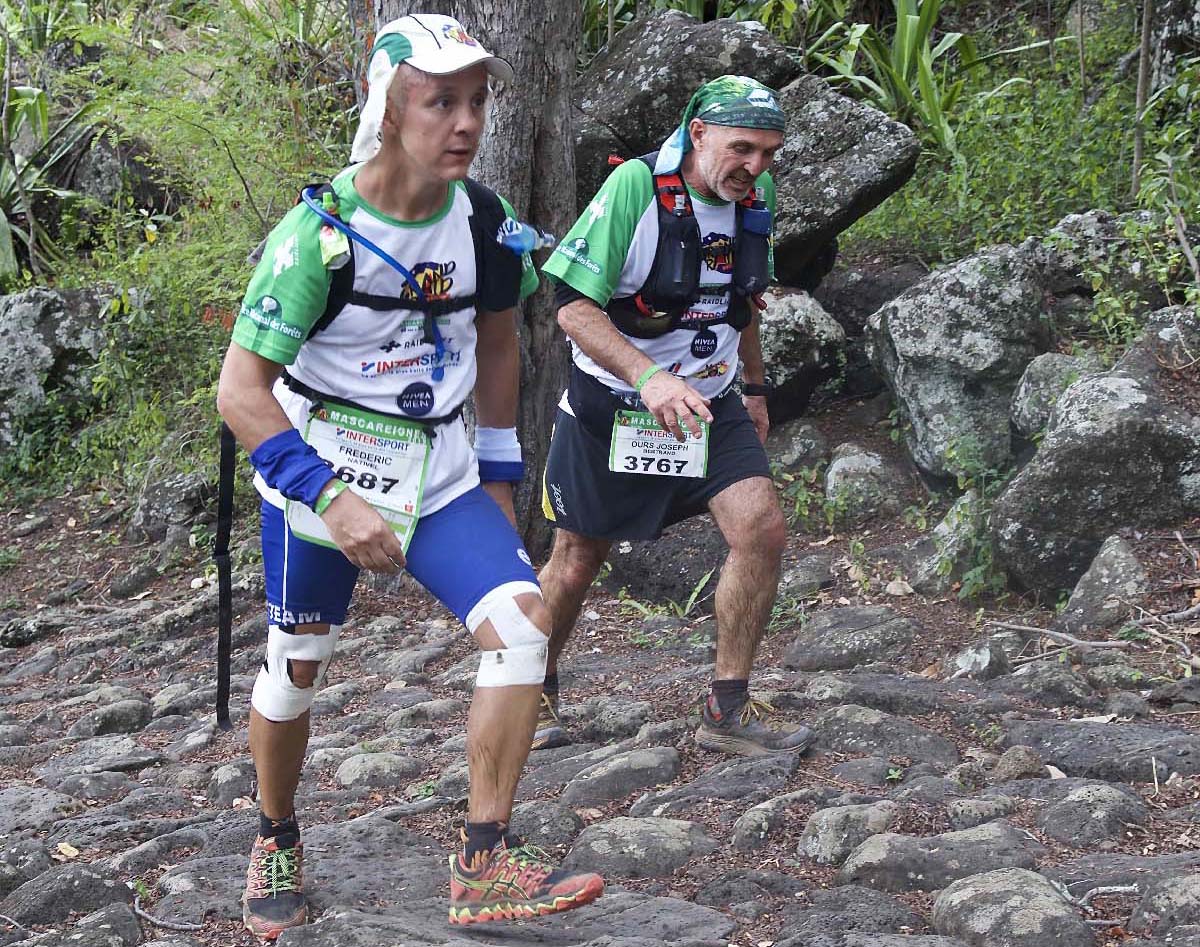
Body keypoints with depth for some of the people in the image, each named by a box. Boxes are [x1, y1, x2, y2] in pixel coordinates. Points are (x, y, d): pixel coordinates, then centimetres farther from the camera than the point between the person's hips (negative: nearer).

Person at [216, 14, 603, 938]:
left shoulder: (482, 217, -5)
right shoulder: (319, 233, -20)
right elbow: (242, 391, -18)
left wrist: (498, 474, 13)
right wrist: (332, 500, -27)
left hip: (439, 472, 4)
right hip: (320, 473, -4)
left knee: (523, 621, -16)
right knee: (298, 669, 9)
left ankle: (485, 864, -9)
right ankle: (277, 843, 37)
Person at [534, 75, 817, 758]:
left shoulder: (755, 194, -1)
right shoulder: (635, 186, -22)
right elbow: (573, 305, -24)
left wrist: (755, 388, 22)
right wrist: (649, 378, -36)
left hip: (709, 402, 5)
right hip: (614, 406, -4)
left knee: (763, 529, -14)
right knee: (578, 561, 8)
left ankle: (728, 710, -3)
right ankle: (537, 691, 34)